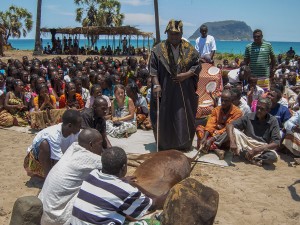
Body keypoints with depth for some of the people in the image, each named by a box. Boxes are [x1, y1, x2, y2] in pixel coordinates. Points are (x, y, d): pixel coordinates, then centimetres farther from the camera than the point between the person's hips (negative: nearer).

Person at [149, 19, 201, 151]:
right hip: (165, 91, -1)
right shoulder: (158, 49, 1)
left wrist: (186, 74, -11)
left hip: (184, 91, 1)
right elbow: (153, 69, -1)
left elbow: (197, 65, 6)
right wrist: (156, 84, -12)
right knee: (164, 117, 4)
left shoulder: (189, 49, 4)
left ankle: (183, 144, 20)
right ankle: (164, 144, 19)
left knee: (183, 117, 6)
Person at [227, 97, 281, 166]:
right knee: (234, 130, -23)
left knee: (273, 156, -34)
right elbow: (229, 126, -12)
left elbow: (276, 143, -14)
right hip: (246, 144, 1)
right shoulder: (249, 117, -6)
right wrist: (232, 142, -30)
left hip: (263, 149, -1)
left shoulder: (273, 121, -9)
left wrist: (257, 150, -26)